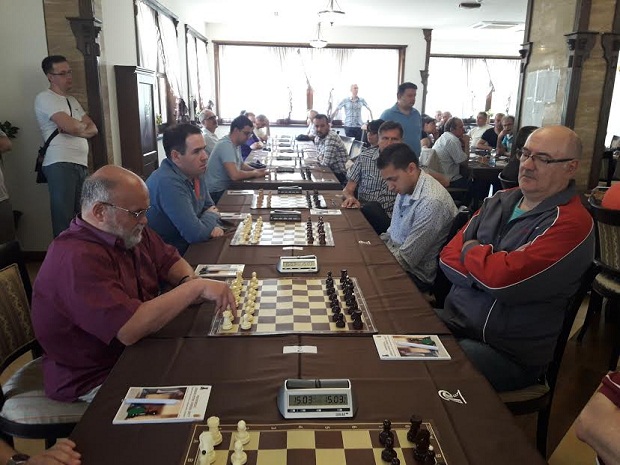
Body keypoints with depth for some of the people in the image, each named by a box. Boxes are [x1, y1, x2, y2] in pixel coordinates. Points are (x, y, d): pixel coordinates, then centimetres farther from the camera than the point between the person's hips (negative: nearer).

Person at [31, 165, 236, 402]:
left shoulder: (129, 231, -2)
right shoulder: (77, 259, -29)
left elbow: (170, 260, 10)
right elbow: (130, 329, -36)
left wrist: (188, 282, -13)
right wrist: (196, 287, -30)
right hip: (97, 379, -8)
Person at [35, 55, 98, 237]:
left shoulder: (73, 101, 25)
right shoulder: (45, 98, -1)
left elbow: (93, 129, 16)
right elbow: (71, 126, -15)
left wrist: (75, 128, -3)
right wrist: (82, 125, 8)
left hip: (81, 165, 7)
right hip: (60, 165, -7)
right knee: (64, 217, -7)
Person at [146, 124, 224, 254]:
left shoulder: (195, 172, 1)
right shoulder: (168, 182, -27)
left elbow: (210, 207, 12)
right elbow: (196, 233, -27)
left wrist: (214, 226, -10)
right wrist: (212, 216, -7)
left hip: (189, 248, 8)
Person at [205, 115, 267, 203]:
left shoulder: (237, 144, 6)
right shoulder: (226, 145, -22)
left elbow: (241, 164, 22)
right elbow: (235, 175, -32)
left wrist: (255, 170, 1)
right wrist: (254, 173, -15)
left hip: (226, 188, 9)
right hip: (217, 193, -9)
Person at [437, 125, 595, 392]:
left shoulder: (572, 223, -13)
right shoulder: (499, 201, 8)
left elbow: (504, 279, -24)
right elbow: (448, 257, 3)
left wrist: (471, 250, -5)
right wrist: (489, 271, -14)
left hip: (510, 353, -6)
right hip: (455, 320, 7)